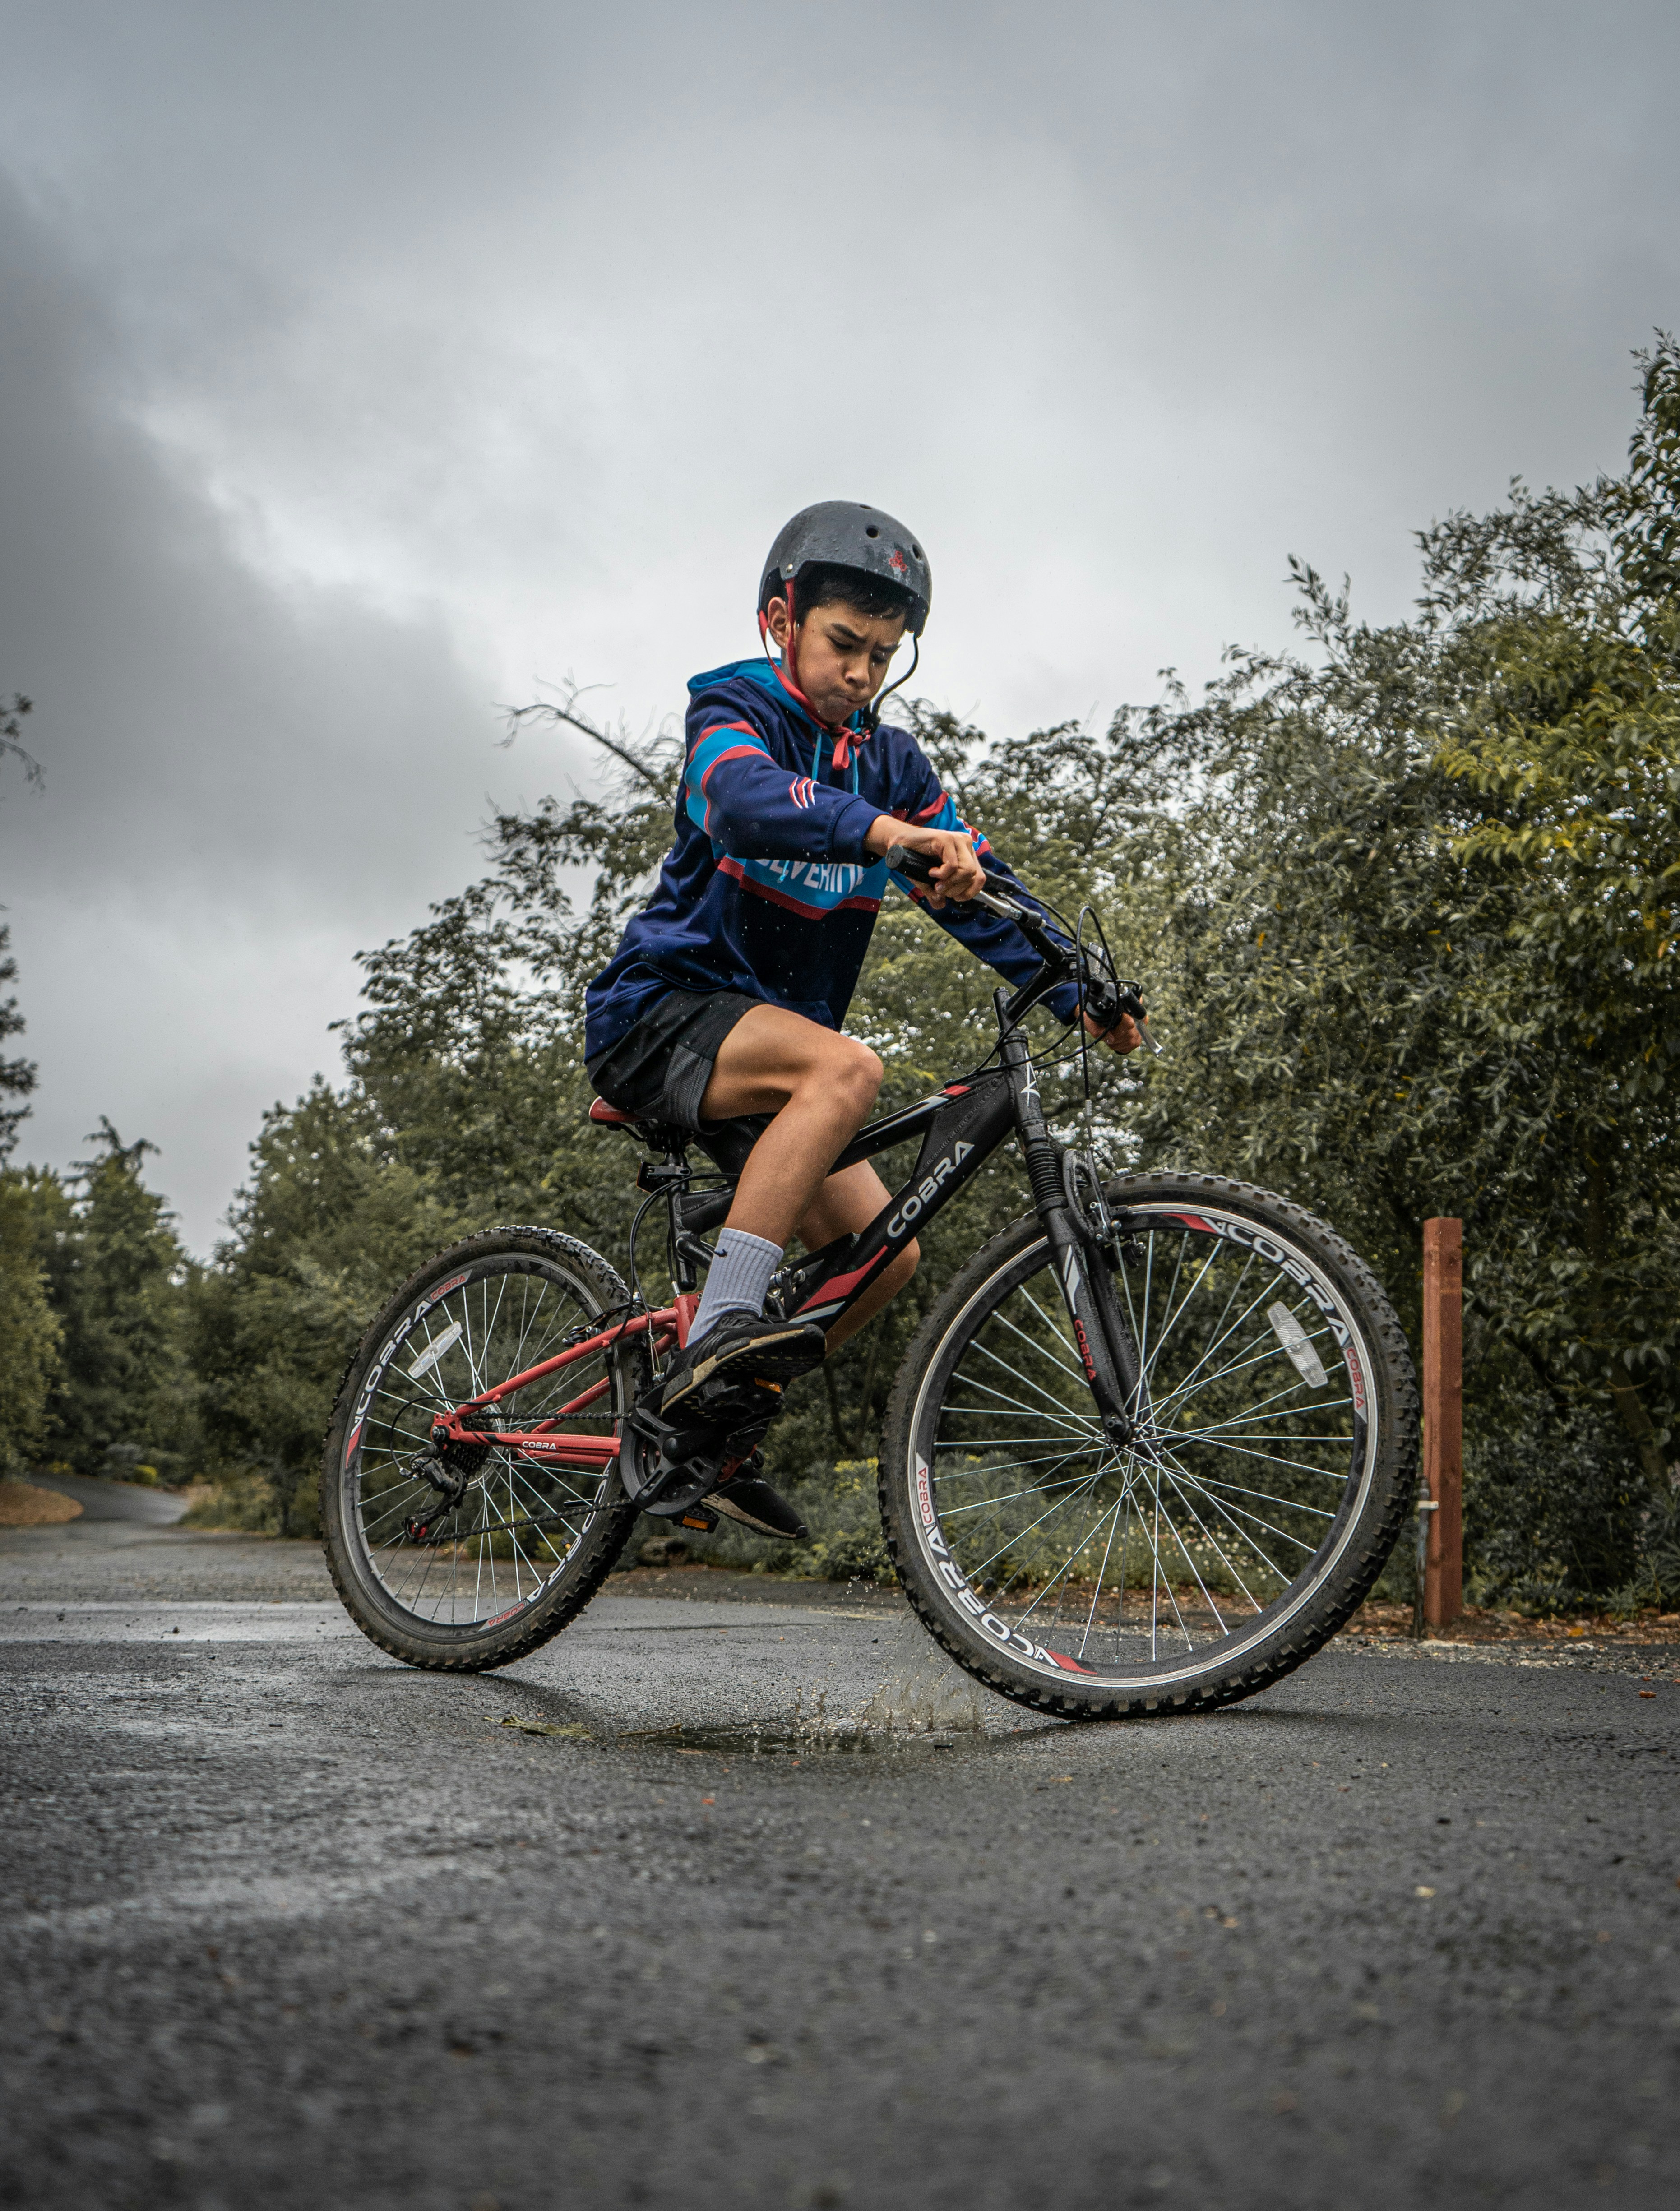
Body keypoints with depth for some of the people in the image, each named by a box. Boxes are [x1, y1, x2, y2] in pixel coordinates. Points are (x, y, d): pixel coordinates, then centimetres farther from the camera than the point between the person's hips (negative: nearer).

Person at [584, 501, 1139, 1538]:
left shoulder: (893, 761, 12)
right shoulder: (733, 709, -8)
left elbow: (976, 878, 4)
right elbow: (750, 802, -32)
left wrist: (1079, 993, -10)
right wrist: (888, 833, -50)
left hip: (770, 1033, 7)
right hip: (663, 1012, -7)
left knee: (886, 1251, -3)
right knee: (847, 1067, -34)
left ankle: (721, 1430, 12)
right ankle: (718, 1331, -35)